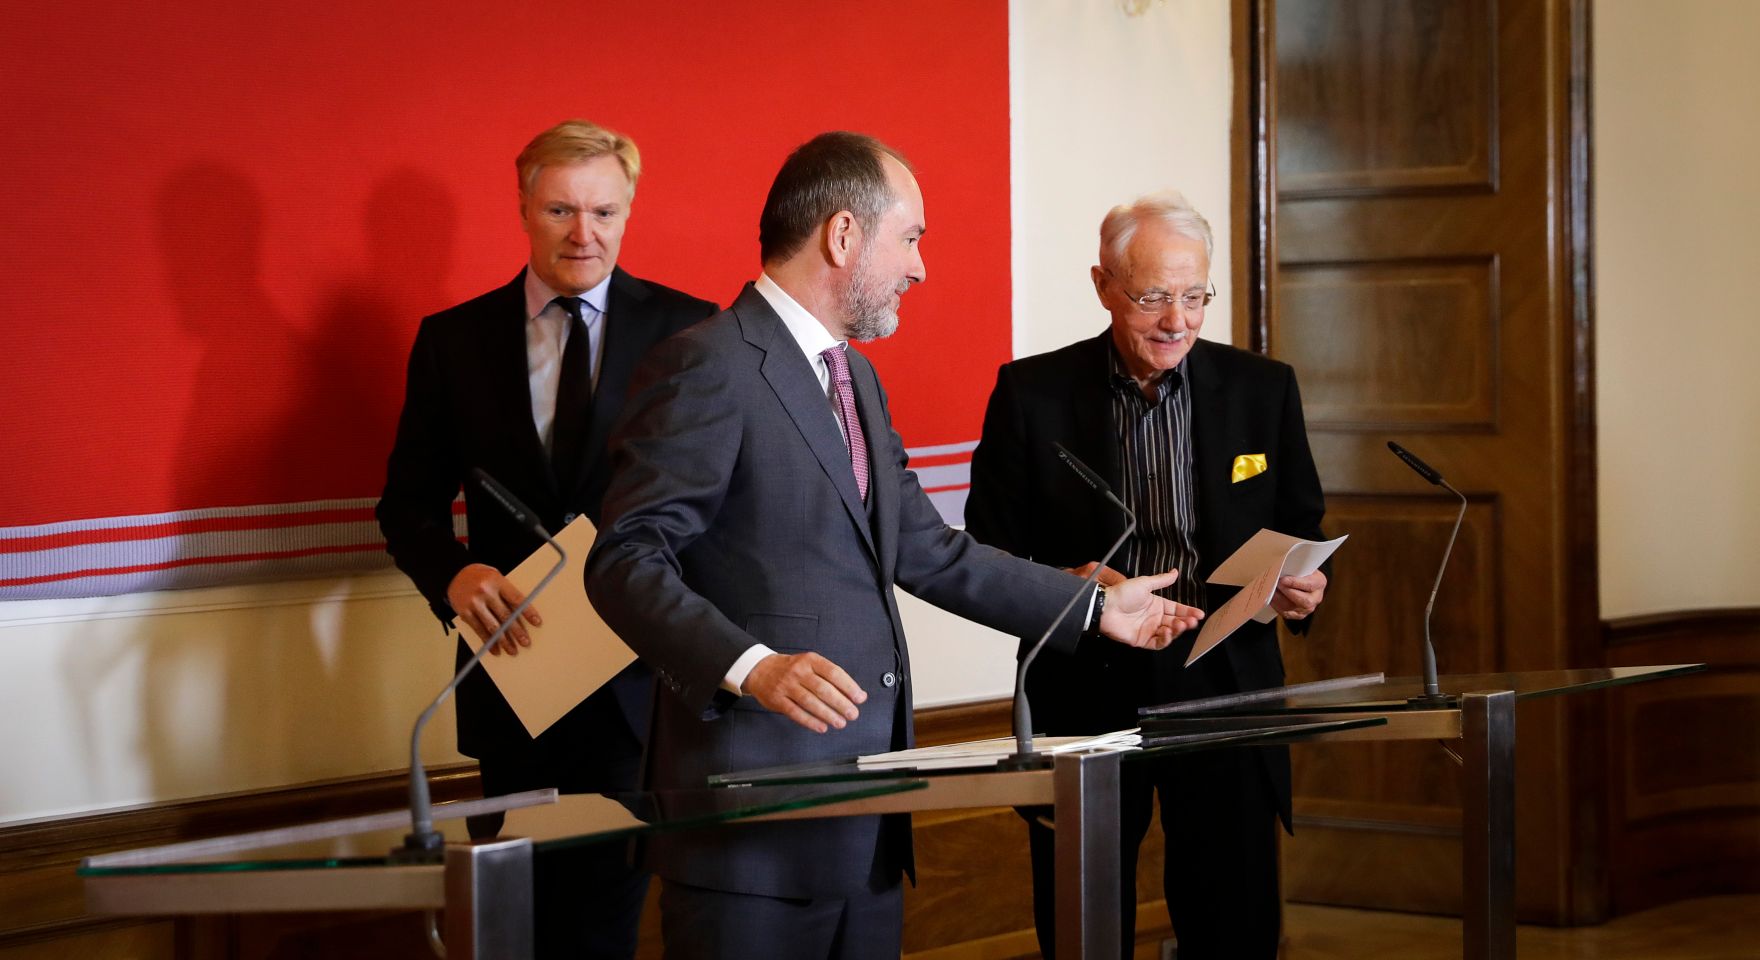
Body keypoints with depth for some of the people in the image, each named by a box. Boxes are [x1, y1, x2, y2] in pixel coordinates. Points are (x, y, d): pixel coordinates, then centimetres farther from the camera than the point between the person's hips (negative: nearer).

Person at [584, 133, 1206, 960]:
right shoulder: (707, 367, -11)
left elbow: (926, 550, 24)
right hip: (757, 814, -9)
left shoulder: (853, 377, 20)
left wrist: (1094, 607, 22)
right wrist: (752, 667, -30)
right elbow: (626, 563, -17)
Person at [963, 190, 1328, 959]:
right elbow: (986, 551, 1)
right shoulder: (1032, 393, 0)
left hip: (1224, 693, 1)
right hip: (1086, 698, -1)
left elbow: (1301, 532, 13)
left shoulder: (1262, 389, 6)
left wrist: (1301, 589, -10)